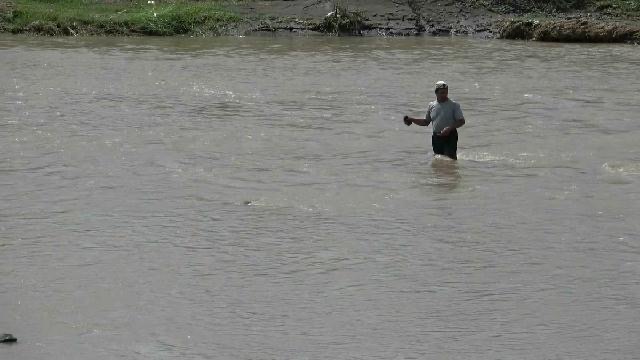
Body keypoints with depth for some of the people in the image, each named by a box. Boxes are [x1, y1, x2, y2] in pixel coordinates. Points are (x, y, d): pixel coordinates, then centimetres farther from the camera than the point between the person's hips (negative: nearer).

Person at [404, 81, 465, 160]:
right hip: (436, 137, 5)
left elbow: (461, 121, -7)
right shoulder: (431, 106, 10)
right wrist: (411, 120, 8)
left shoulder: (454, 105, -3)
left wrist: (449, 128, -22)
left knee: (450, 157, -16)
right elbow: (426, 122, 20)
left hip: (450, 136, -5)